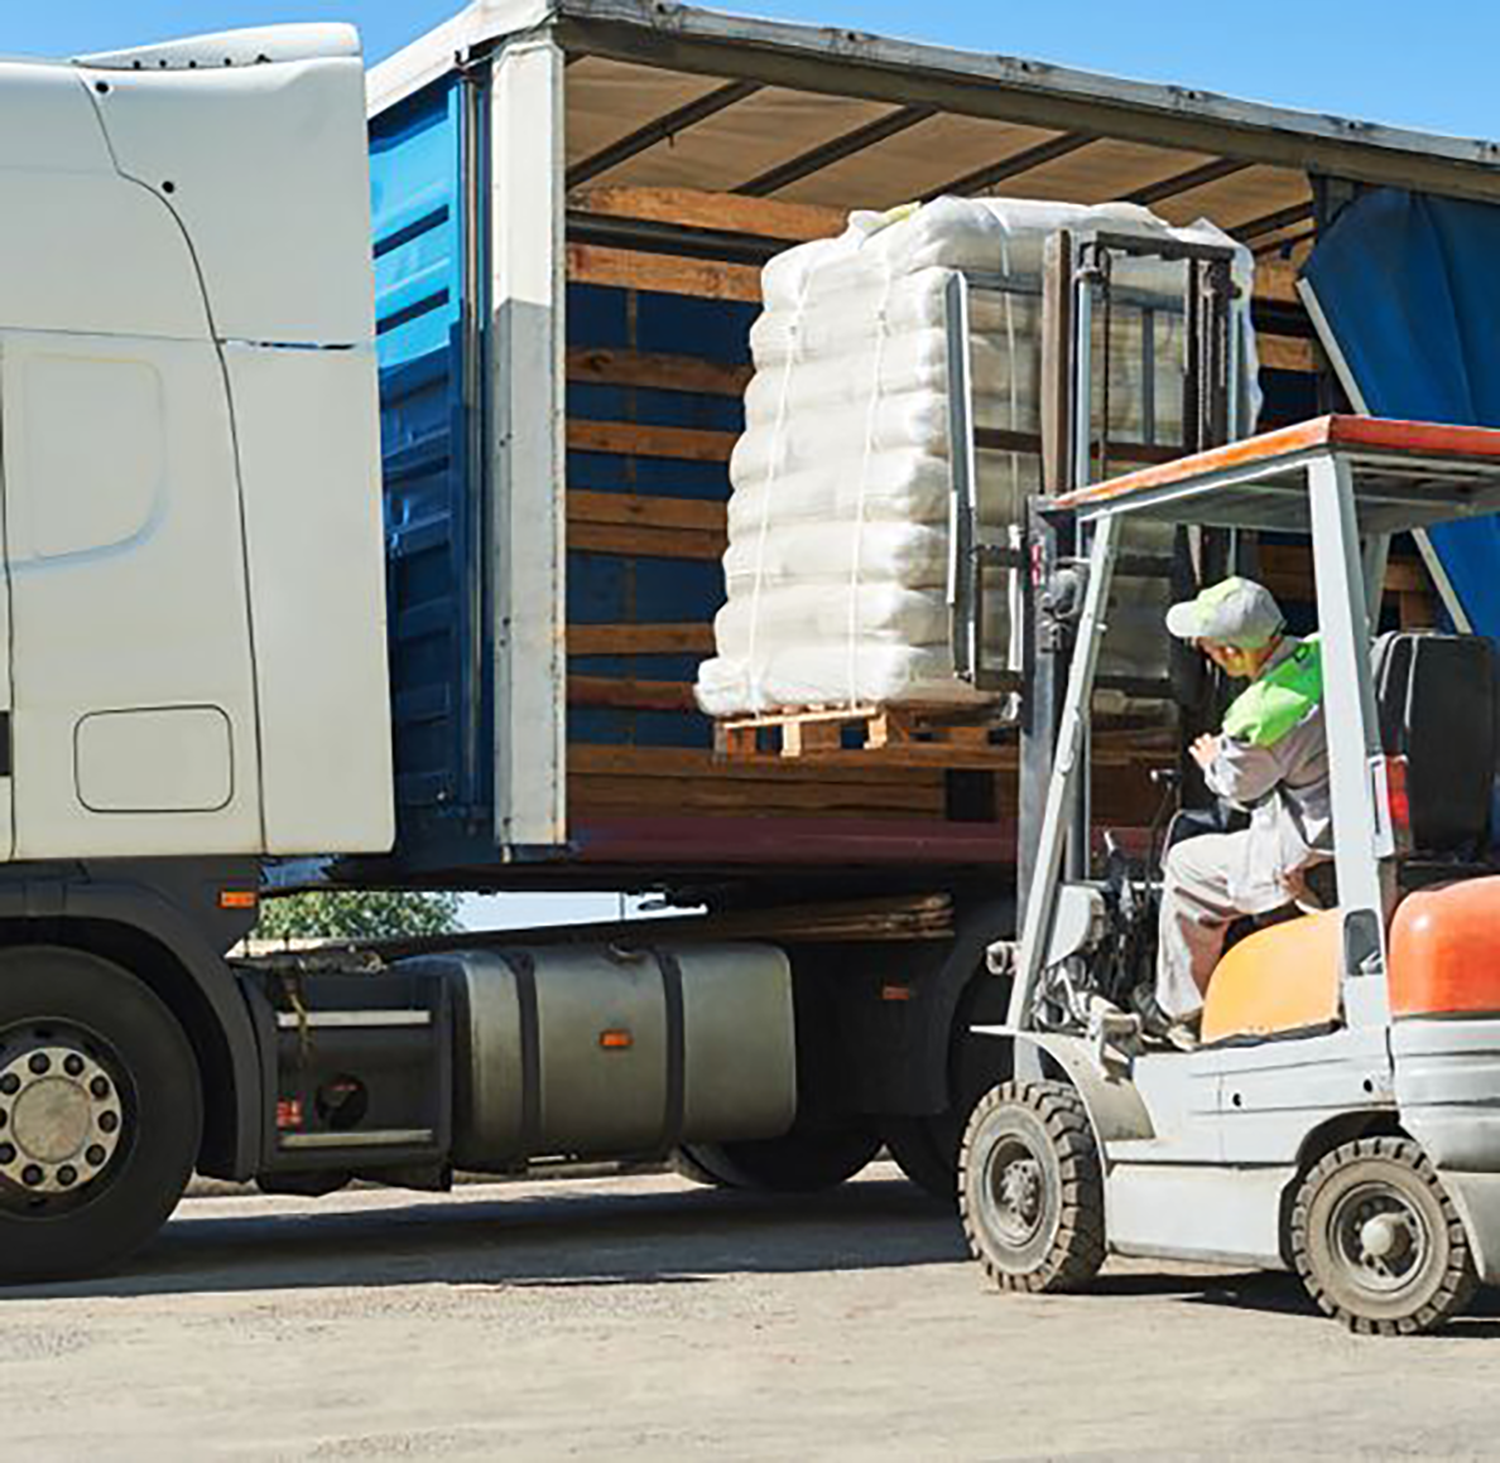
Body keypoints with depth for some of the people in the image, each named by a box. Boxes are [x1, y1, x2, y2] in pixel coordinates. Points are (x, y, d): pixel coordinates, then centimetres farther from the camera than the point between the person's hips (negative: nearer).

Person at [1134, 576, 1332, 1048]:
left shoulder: (1262, 718, -25)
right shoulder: (1326, 653, -3)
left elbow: (1237, 786, -3)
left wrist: (1212, 762, 19)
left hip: (1312, 861, -8)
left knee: (1186, 866, 13)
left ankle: (1181, 1013, 26)